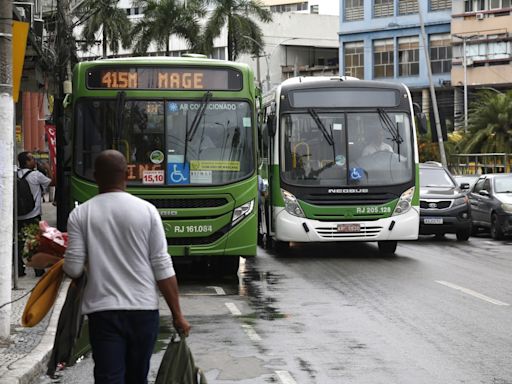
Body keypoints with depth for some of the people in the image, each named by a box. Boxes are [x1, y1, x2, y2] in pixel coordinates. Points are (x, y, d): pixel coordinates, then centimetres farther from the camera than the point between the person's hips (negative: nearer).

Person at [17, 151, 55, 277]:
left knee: (19, 243, 9)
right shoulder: (36, 175, -11)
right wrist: (48, 169, 14)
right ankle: (39, 270, 9)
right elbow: (53, 182, 0)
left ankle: (19, 270, 10)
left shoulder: (16, 175, 0)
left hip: (18, 216, 4)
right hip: (33, 216, -4)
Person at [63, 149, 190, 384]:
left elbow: (73, 269, -4)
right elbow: (163, 268, -2)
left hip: (102, 311, -1)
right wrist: (177, 315, 4)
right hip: (143, 310, 1)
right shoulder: (146, 210, -1)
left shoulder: (80, 214, -2)